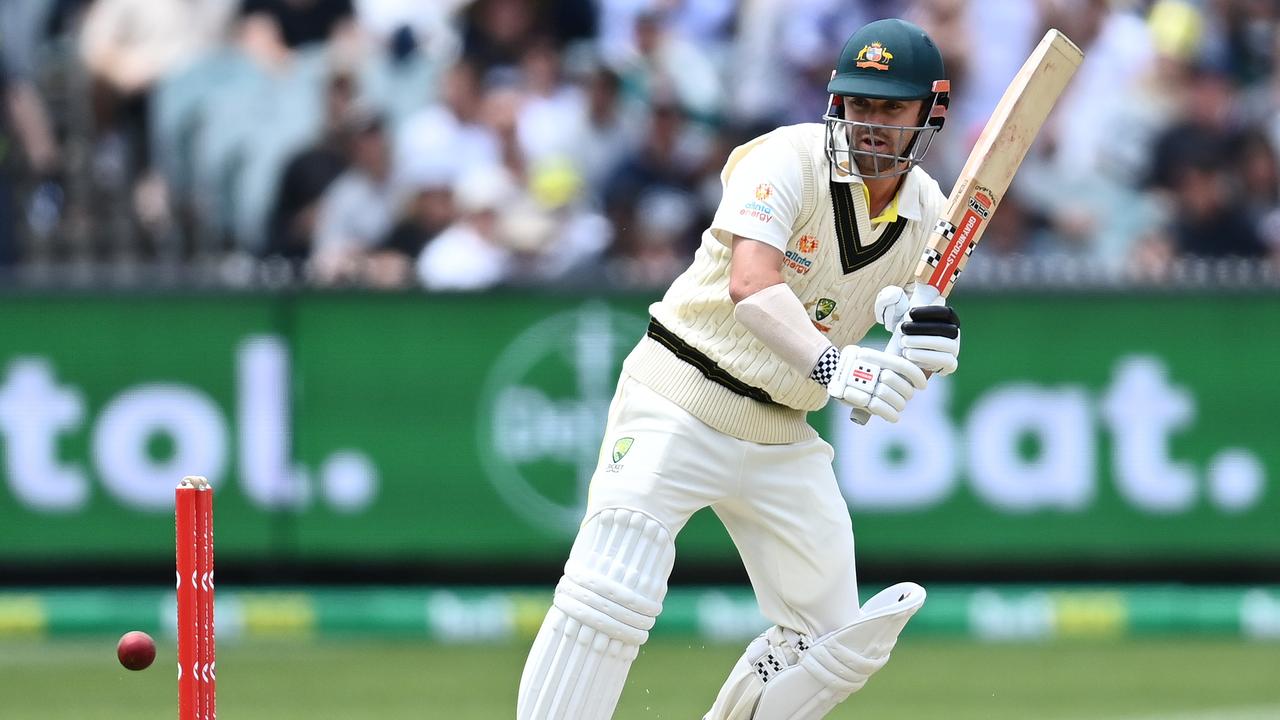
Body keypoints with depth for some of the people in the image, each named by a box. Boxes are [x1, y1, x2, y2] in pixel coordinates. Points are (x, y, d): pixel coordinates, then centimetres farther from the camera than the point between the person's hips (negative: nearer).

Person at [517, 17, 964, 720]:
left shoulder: (929, 214, 2)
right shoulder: (790, 159, -16)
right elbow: (751, 282, -33)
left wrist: (929, 334, -23)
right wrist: (829, 363, -50)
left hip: (783, 437, 7)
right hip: (678, 404, -7)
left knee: (833, 642, 8)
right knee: (609, 601, -21)